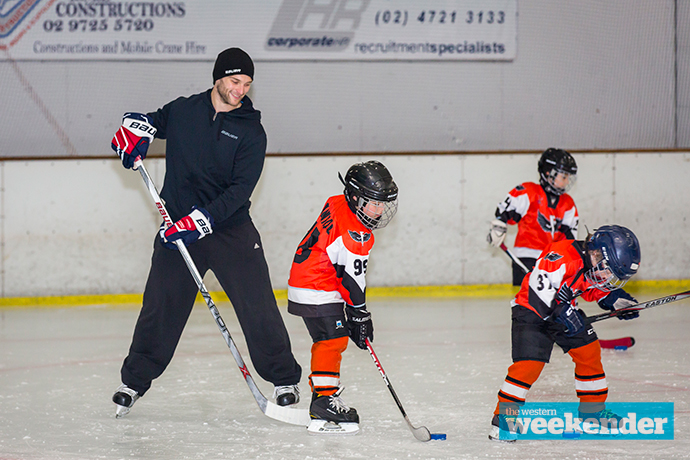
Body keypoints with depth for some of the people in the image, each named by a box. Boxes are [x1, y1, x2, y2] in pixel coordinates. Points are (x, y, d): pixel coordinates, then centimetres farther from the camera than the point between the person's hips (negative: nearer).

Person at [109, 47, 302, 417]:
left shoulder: (251, 132, -4)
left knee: (258, 305, -6)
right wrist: (137, 128, -2)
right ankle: (135, 380, 17)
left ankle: (284, 379, 7)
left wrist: (200, 220, -24)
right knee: (160, 307, 1)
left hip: (231, 227, -1)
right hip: (177, 228, 1)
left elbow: (239, 190, -13)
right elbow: (150, 120, 23)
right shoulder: (182, 111, 3)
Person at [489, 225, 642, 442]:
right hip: (532, 310, -9)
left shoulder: (596, 267, -1)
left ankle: (593, 409, 26)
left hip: (565, 310, 9)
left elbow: (597, 292, 16)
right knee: (529, 362, -19)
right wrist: (561, 311, -34)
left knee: (589, 351, 9)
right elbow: (539, 281, -36)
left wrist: (618, 300, -1)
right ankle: (503, 419, -14)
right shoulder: (563, 255, -31)